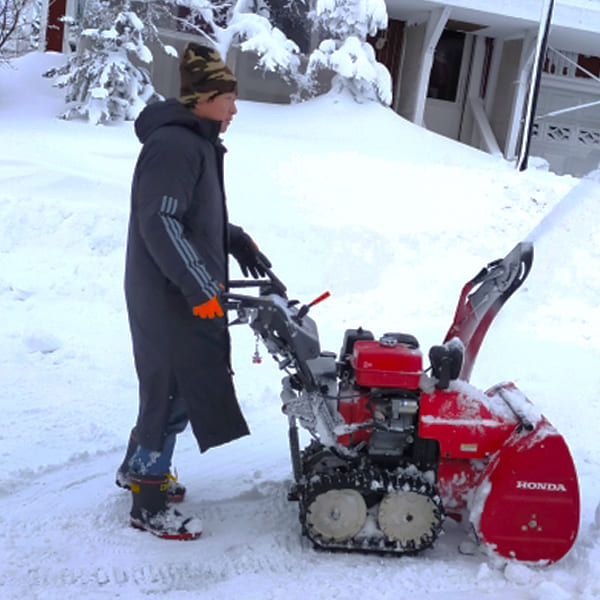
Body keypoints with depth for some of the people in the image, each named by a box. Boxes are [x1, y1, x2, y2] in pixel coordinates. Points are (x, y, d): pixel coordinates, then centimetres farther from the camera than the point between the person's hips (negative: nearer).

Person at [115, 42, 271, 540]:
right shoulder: (173, 145, -19)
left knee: (174, 386, 20)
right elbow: (160, 224, -26)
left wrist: (238, 242, 15)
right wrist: (199, 288, -27)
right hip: (170, 298, -10)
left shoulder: (196, 143, 14)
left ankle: (139, 468, 39)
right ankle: (149, 504, 11)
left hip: (185, 293, 10)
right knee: (174, 391, -2)